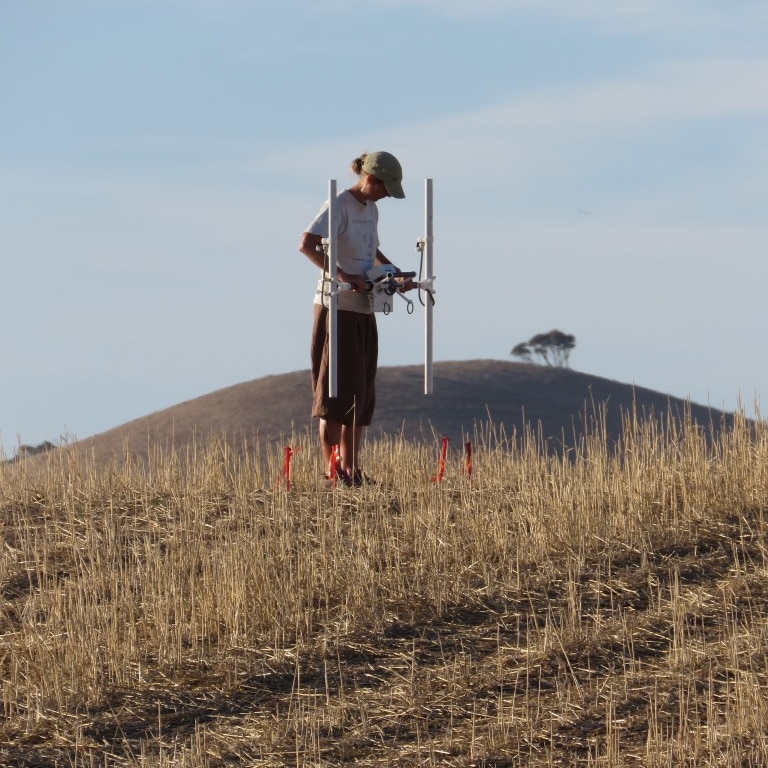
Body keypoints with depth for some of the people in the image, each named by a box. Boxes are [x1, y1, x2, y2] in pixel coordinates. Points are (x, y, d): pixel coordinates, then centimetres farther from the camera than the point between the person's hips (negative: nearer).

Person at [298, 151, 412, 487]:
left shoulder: (371, 210, 14)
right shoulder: (339, 206, -12)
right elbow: (306, 244, -24)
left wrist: (397, 274, 15)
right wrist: (342, 276, -29)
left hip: (363, 310, 9)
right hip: (336, 308, -9)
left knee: (362, 391, 9)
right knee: (336, 388, -7)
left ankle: (351, 469, 15)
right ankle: (331, 470, -5)